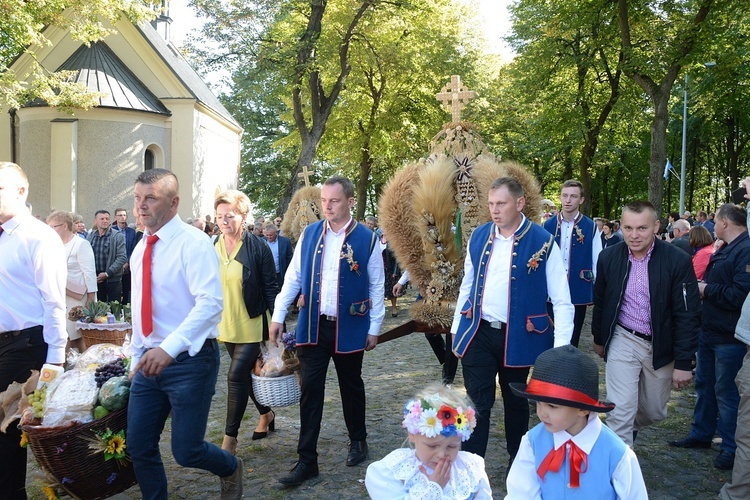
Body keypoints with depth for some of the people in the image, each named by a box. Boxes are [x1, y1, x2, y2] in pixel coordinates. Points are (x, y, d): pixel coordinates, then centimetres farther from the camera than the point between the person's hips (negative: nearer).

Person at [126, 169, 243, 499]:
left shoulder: (193, 243, -13)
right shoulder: (141, 249, 10)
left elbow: (211, 303, -25)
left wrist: (169, 348, -33)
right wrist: (137, 358, 17)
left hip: (189, 360, -7)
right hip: (151, 361, 7)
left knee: (186, 451, -1)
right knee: (139, 448, 8)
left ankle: (231, 468, 31)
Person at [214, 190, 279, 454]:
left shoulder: (258, 248, -12)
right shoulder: (214, 248, 3)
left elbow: (271, 288, -9)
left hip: (252, 325, -6)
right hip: (226, 325, 6)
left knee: (236, 376, -9)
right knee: (247, 373, 17)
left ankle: (230, 440, 0)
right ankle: (266, 414, 40)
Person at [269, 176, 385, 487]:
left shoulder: (367, 239, -6)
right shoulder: (309, 234, 2)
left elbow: (376, 287, -2)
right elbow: (293, 277, 5)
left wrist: (374, 328, -2)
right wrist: (278, 315, 1)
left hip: (349, 327, -2)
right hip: (313, 326, 2)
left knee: (351, 387, 15)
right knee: (310, 391, 2)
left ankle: (358, 442, 37)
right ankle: (306, 461, 11)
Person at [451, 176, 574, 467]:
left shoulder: (543, 243, -9)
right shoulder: (479, 236, 3)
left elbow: (562, 301, -8)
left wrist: (561, 348, -14)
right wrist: (457, 329, 12)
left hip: (518, 337, -2)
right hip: (478, 334, 2)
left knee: (515, 402, 16)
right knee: (477, 404, 1)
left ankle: (518, 463, 36)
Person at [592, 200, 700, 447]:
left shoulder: (677, 260, -14)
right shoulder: (609, 257, -6)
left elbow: (688, 314, -12)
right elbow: (600, 302, 8)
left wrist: (684, 362, -12)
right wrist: (599, 339, 17)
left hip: (661, 345, 0)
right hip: (623, 341, 0)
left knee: (654, 412, 17)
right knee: (620, 412, -5)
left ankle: (631, 428, 49)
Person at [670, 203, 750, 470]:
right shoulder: (724, 250, 11)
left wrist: (706, 289, -16)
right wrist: (702, 286, -1)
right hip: (709, 331, 10)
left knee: (725, 391, 2)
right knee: (704, 384, 20)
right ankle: (701, 434, 35)